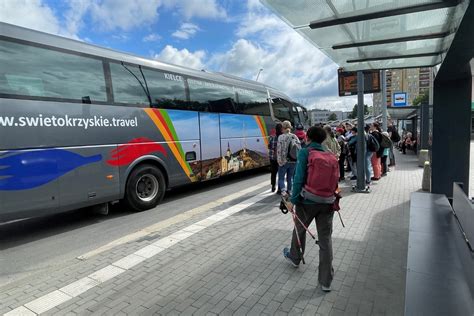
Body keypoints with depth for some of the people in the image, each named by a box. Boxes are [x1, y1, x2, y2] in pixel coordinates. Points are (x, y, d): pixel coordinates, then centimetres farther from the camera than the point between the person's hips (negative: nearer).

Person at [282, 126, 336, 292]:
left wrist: (293, 199, -11)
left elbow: (299, 178, -17)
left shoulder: (304, 152, -10)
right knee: (325, 239, 8)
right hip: (326, 202, 4)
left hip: (307, 201, -3)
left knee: (299, 230, 22)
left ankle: (294, 258, 47)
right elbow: (335, 179, 9)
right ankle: (326, 281, 14)